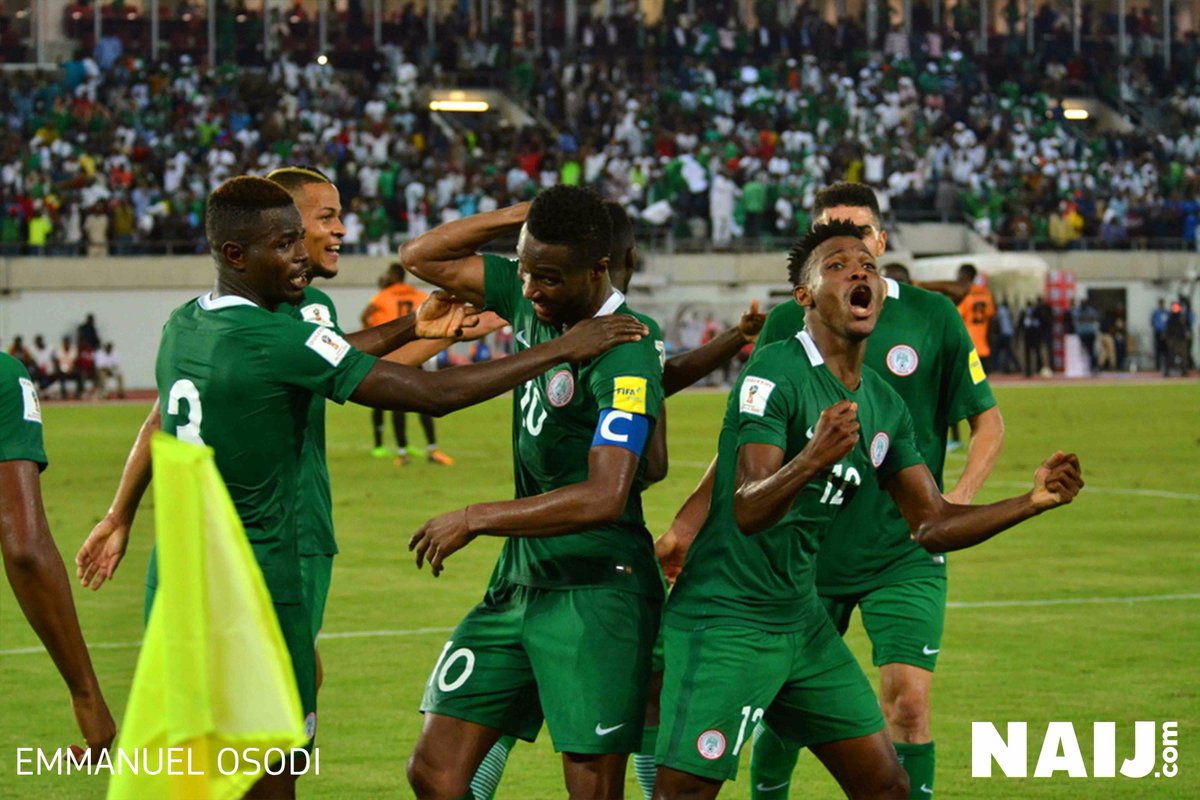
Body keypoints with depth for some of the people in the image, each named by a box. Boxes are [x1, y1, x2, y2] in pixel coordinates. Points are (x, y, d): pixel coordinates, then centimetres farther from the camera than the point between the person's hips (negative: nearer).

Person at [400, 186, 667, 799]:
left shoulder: (625, 353, -19)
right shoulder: (530, 301, 5)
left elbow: (604, 497, -27)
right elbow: (422, 258, 16)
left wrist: (476, 519, -20)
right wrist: (520, 216, 1)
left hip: (595, 596, -8)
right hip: (518, 582, 8)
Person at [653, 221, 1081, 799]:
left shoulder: (884, 406, 10)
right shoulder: (774, 373, -15)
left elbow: (931, 524, 13)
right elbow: (748, 511, -24)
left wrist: (1033, 501, 0)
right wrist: (811, 461, -44)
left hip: (801, 618, 8)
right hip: (726, 623, -8)